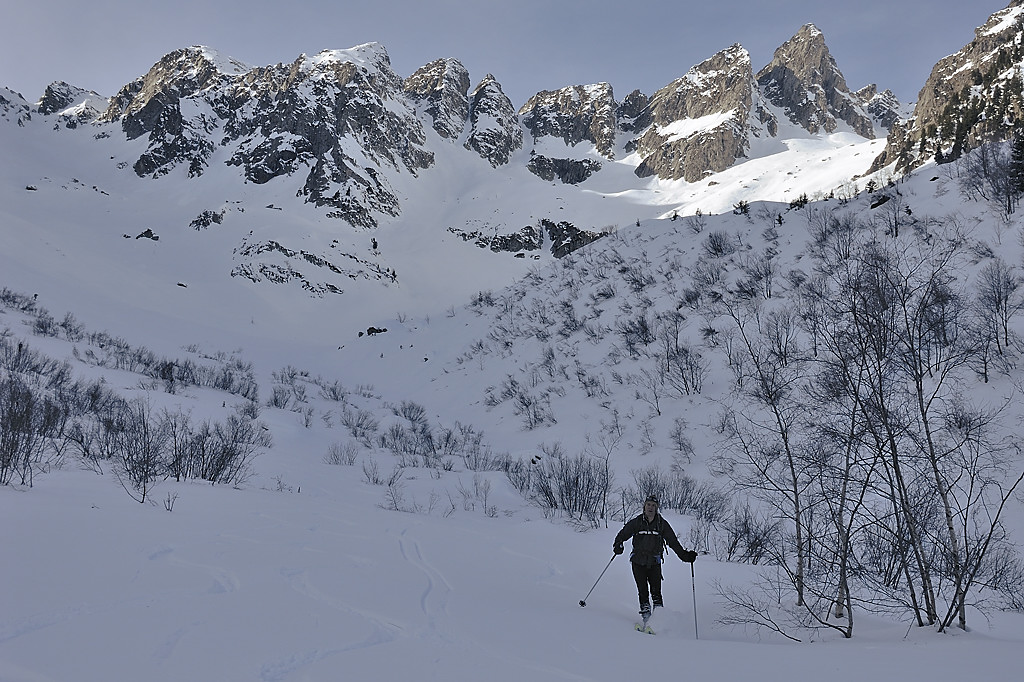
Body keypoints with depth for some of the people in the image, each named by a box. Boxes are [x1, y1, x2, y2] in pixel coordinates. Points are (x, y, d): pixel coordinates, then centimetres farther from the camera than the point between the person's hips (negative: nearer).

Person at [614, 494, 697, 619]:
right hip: (638, 561, 0)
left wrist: (684, 555, -3)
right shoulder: (636, 522, 2)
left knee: (656, 591, -8)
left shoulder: (662, 524, 3)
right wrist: (618, 545, -12)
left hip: (654, 562, 0)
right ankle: (646, 613, 3)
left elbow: (673, 541, 6)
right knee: (642, 591, -3)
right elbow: (623, 534, 7)